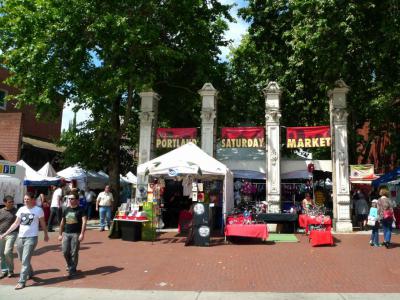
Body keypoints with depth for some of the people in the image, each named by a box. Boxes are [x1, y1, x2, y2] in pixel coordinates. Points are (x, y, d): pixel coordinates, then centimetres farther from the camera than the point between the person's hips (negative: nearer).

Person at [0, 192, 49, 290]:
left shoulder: (38, 210, -7)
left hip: (31, 238, -6)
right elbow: (16, 223, 10)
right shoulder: (21, 209, 6)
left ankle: (22, 282, -2)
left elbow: (42, 223, 3)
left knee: (25, 260, -8)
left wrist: (46, 234, 10)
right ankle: (30, 273, 41)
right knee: (22, 259, 18)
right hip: (20, 237, 6)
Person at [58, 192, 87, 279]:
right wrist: (60, 234, 16)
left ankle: (72, 271, 10)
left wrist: (82, 234, -22)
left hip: (76, 234, -5)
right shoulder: (66, 210, 11)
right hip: (66, 233, 5)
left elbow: (84, 222, -14)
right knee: (65, 251, 3)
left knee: (74, 253, -1)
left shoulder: (81, 210, -6)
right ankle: (70, 265, 28)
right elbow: (62, 222, 18)